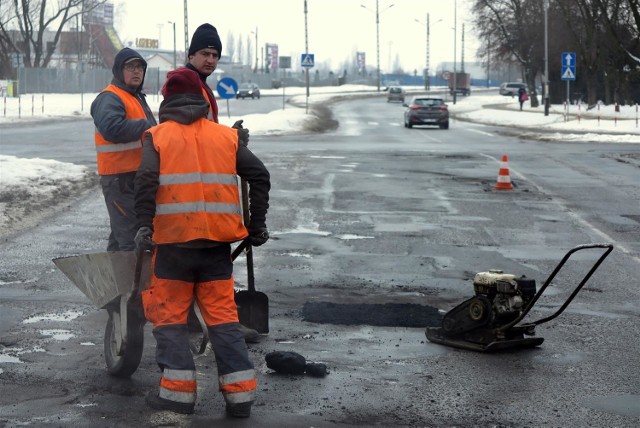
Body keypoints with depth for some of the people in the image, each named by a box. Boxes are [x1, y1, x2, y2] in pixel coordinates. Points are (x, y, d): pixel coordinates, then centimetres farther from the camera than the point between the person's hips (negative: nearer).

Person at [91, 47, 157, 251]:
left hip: (137, 175, 10)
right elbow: (112, 129, -30)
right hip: (120, 178, -10)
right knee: (130, 234, -13)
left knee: (120, 232, 17)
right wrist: (146, 127, -20)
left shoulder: (137, 97, 23)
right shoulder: (109, 98, -11)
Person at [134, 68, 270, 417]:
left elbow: (146, 181, -12)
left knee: (169, 312, 8)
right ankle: (240, 392, 4)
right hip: (218, 240, 3)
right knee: (222, 312, 8)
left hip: (174, 239, -3)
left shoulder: (157, 136, 5)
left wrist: (144, 226, -14)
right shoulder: (226, 136, 13)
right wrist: (257, 225, 14)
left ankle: (178, 389, 2)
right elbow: (259, 175, 9)